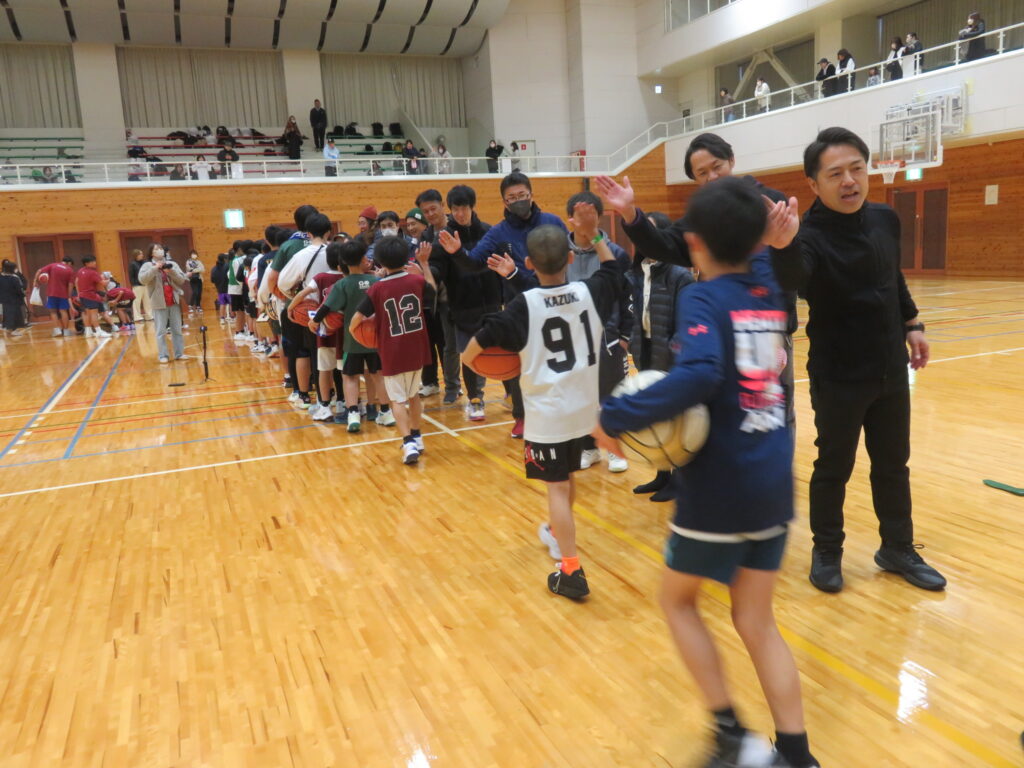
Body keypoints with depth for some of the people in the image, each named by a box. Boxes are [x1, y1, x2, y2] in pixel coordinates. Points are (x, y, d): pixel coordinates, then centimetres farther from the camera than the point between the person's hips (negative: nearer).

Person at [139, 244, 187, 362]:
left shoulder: (172, 264, 10)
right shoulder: (148, 265, 2)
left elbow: (182, 280, 2)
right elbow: (142, 279, -15)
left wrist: (172, 272, -13)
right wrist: (155, 268, -20)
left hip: (174, 302, 3)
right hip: (159, 303, -3)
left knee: (177, 330, 7)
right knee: (161, 331, -3)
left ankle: (179, 353, 13)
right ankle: (163, 355, 1)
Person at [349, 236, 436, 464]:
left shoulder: (376, 289, -11)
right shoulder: (417, 280, -3)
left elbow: (357, 317, -10)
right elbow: (432, 290, 20)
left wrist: (352, 328, 13)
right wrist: (424, 263, 28)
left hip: (392, 354, -3)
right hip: (417, 350, 4)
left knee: (398, 399, 3)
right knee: (413, 395, 21)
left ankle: (409, 443, -11)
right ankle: (416, 437, 30)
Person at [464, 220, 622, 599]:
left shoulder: (524, 305, -14)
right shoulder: (589, 292, -2)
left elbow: (485, 336, -15)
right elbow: (613, 269, 17)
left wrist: (467, 357, 5)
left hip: (547, 412, -5)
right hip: (582, 408, 5)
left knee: (557, 487, -1)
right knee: (567, 478, 25)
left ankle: (572, 572, -3)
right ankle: (557, 532, 48)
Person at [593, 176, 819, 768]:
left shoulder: (704, 299, -12)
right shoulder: (772, 290, 6)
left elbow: (700, 374, -31)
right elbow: (757, 253, 31)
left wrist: (618, 417, -26)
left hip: (720, 487, -6)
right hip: (774, 485, 6)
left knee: (678, 600, 18)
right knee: (757, 621, 17)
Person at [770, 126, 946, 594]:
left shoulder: (886, 219, 1)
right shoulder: (811, 235, -19)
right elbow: (792, 282, -42)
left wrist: (911, 323, 17)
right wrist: (785, 245, -60)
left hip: (891, 369, 6)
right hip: (838, 377, -6)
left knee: (893, 465, 16)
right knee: (834, 468, 7)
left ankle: (898, 549, 34)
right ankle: (826, 552, 26)